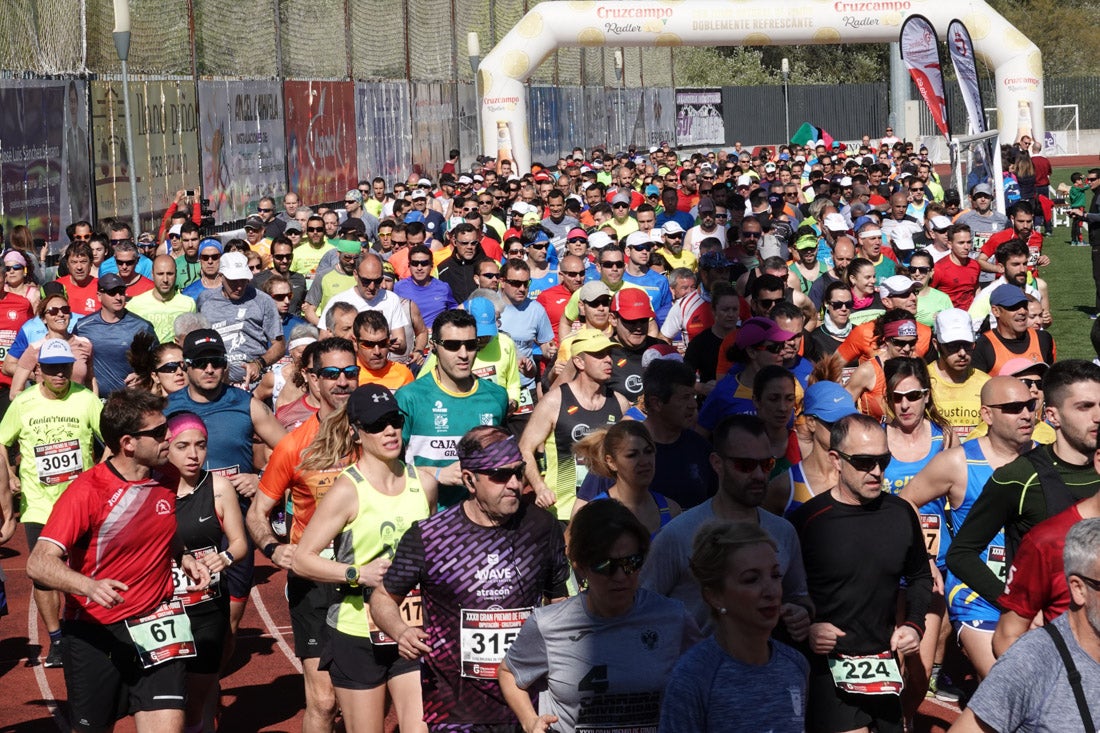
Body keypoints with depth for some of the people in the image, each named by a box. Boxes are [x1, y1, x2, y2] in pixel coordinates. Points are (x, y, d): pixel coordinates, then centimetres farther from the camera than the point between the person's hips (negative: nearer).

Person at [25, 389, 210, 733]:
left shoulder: (165, 482, 3)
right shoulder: (87, 491, -16)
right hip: (94, 634, -3)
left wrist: (185, 558, 5)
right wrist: (90, 586, -40)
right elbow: (39, 563, -24)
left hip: (154, 627, 3)